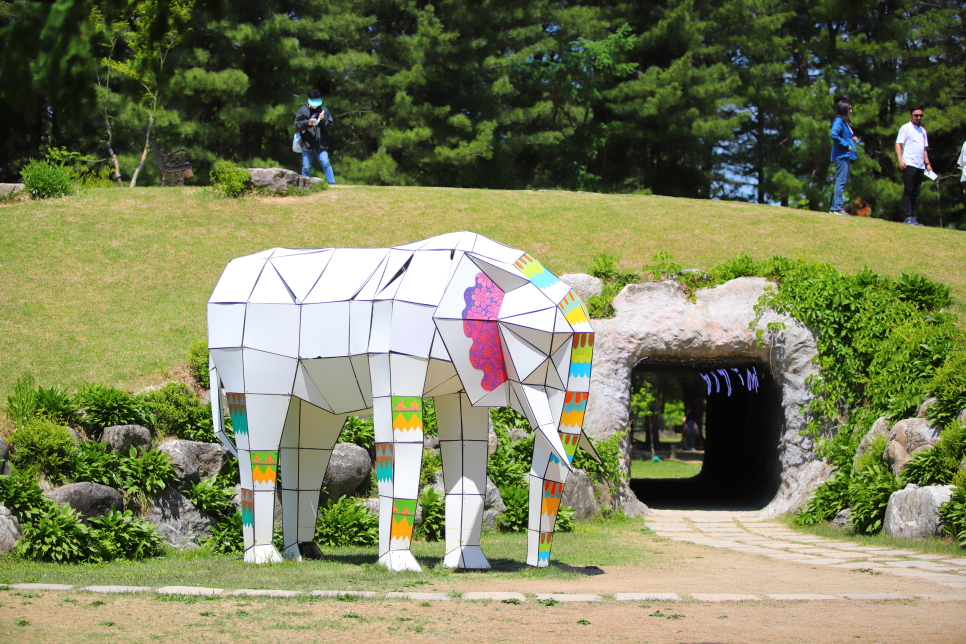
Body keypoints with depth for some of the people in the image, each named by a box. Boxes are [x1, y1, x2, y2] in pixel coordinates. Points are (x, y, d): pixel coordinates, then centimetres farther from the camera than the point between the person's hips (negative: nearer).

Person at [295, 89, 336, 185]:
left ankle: (332, 183, -12)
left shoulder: (324, 110, 8)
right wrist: (308, 123, -17)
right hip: (307, 144, 0)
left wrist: (323, 120, -13)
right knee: (306, 167, 3)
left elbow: (330, 124, 6)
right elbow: (298, 124, 0)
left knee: (326, 163, -12)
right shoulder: (302, 110, 6)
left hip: (321, 144, 0)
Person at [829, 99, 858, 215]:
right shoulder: (839, 121, -9)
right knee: (841, 181, -12)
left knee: (842, 182, 11)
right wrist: (846, 145, -18)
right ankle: (838, 207, -14)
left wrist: (855, 139, 8)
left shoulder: (846, 122, 20)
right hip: (841, 155, -10)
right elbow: (833, 135, -24)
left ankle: (834, 208, 13)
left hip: (847, 156, 10)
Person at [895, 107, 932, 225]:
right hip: (909, 165, -7)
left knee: (915, 193, 6)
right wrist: (900, 160, -17)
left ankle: (913, 217, 7)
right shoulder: (905, 128, 1)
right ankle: (908, 217, -12)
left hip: (920, 166, 7)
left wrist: (927, 163, 16)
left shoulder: (923, 130, 21)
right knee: (908, 191, -9)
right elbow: (898, 144, -5)